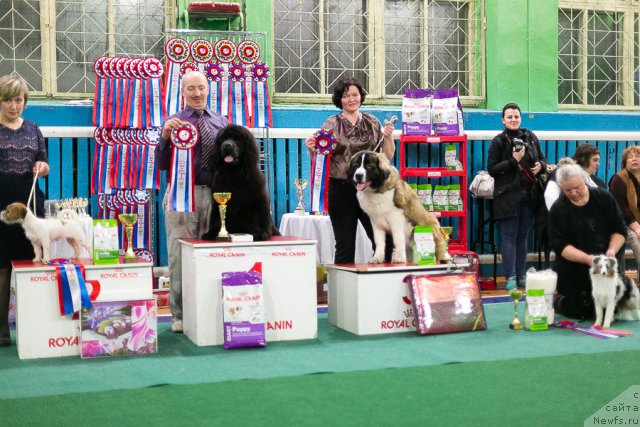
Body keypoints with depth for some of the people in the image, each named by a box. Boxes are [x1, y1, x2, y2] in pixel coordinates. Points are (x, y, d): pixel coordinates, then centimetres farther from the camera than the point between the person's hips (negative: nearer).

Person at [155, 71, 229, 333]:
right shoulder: (174, 122, 5)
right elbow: (162, 164, -1)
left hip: (215, 193, 3)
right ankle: (180, 315, 6)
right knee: (180, 255, -1)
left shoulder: (221, 122, 14)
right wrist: (164, 136, -16)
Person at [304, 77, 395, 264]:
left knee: (384, 240, 0)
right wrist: (312, 150, -15)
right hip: (341, 189, -2)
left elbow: (388, 156, 13)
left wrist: (389, 137, -4)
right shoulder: (331, 125, 4)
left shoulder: (372, 122, 10)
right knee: (345, 245, 3)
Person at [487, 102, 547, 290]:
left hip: (529, 195, 4)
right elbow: (492, 169, -9)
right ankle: (510, 277, 2)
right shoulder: (498, 141, -4)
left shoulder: (530, 137, 10)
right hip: (508, 195, -4)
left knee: (523, 236, 11)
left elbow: (542, 159, 19)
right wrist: (513, 161, -18)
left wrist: (540, 166, -3)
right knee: (509, 237, -2)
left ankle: (522, 275, 18)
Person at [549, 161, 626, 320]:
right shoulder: (558, 209, -11)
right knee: (582, 313, -2)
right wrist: (587, 258, -27)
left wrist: (612, 250, -17)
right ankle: (556, 298, 28)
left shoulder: (604, 198, -4)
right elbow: (560, 246, -15)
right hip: (573, 270, -3)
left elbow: (620, 230, 2)